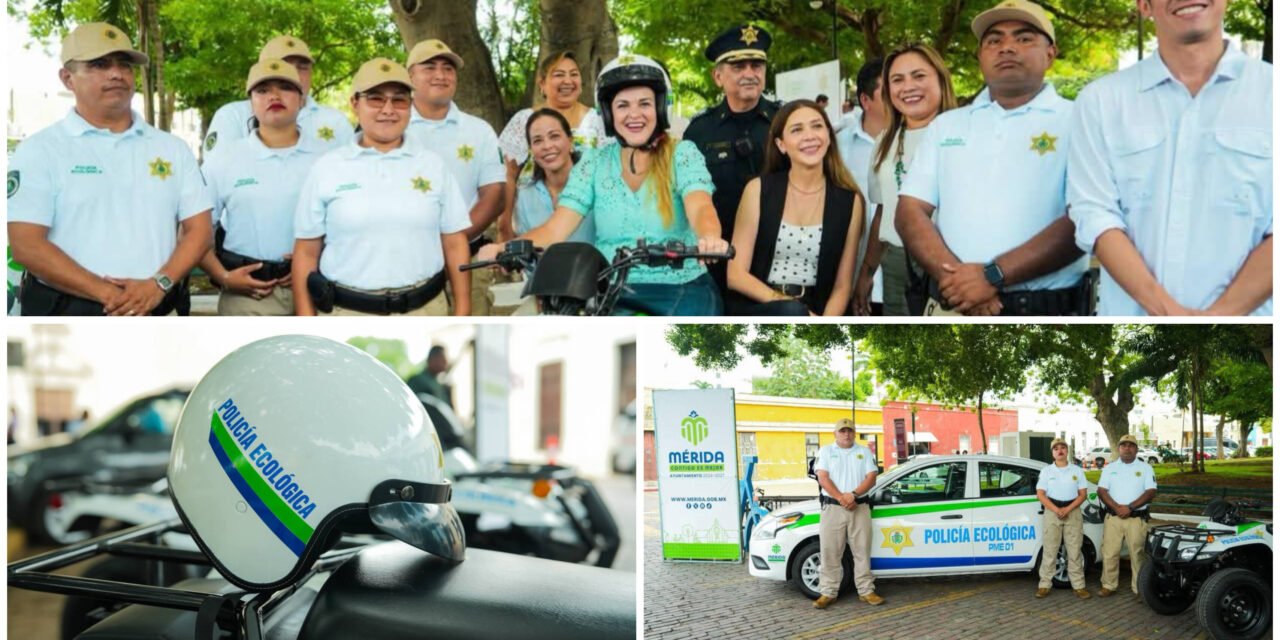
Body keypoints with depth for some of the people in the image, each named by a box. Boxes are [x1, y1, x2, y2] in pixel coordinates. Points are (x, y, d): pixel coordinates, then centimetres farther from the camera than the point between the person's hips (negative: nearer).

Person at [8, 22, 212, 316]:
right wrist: (107, 293, -18)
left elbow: (199, 228, 6)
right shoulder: (40, 150, -1)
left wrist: (159, 284, -12)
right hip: (70, 316, -3)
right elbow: (26, 245, -9)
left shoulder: (172, 148, 10)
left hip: (158, 314, 3)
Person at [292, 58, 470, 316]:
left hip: (425, 312, 1)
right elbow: (306, 253, 3)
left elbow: (454, 244, 7)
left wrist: (462, 316, 1)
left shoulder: (433, 165, 6)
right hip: (347, 315, -1)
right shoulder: (326, 168, 2)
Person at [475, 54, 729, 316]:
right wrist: (505, 248, -22)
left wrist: (709, 238, -42)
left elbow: (700, 208, -17)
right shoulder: (594, 164, 7)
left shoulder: (682, 154, 2)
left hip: (681, 289, -1)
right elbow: (555, 228, -1)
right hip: (613, 292, 1)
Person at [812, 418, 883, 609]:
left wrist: (854, 495, -14)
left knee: (862, 552, 4)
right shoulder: (825, 451, 8)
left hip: (860, 507, 1)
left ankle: (866, 591, 10)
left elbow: (871, 478, 1)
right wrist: (841, 498, -16)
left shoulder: (864, 452, 12)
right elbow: (823, 478, -4)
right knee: (830, 553, -1)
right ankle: (828, 593, 3)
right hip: (832, 508, -1)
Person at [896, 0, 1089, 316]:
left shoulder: (1077, 122, 0)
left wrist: (994, 276, -19)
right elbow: (910, 212, 3)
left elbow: (1085, 222, -11)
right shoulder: (946, 125, 11)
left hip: (1045, 317, -3)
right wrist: (955, 276, -14)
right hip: (952, 310, 3)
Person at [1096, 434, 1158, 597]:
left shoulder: (1145, 468, 6)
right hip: (1113, 518, 2)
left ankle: (1140, 588, 3)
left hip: (1137, 519, -2)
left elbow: (1150, 492, -4)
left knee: (1138, 554, -3)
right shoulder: (1109, 468, 11)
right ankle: (1109, 586, 9)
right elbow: (1102, 491, 3)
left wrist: (1130, 507, -14)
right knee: (1109, 553, 1)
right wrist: (1117, 508, -13)